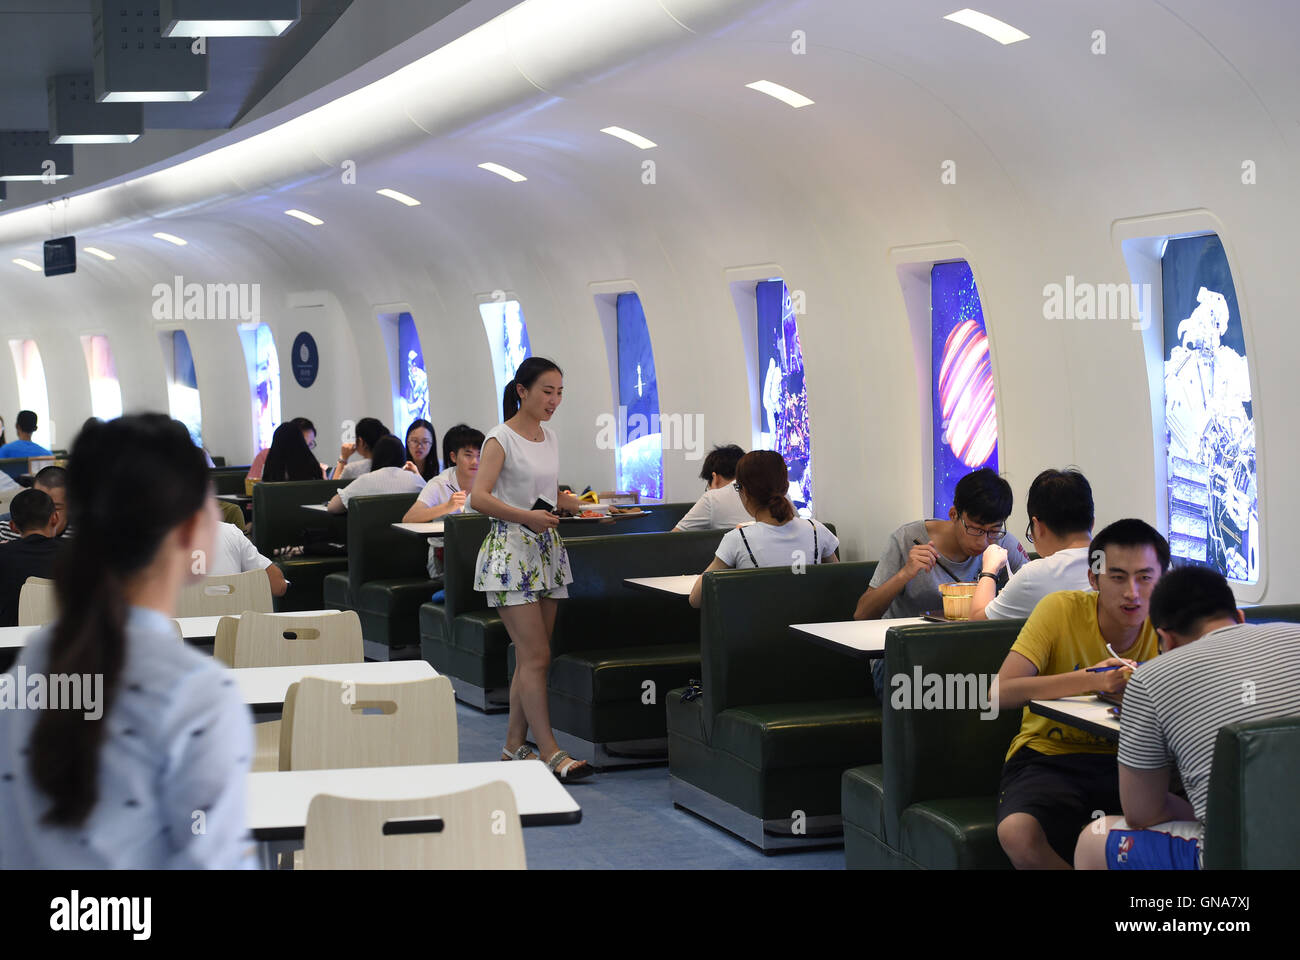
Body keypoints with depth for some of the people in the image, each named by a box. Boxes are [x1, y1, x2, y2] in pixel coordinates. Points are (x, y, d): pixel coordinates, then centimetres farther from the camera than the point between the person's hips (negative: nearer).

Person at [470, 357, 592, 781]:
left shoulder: (549, 437, 14)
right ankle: (550, 754, -9)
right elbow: (479, 497, -17)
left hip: (547, 550, 8)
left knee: (530, 658, 8)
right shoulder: (501, 438, -8)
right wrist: (527, 516, -28)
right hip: (511, 550, -7)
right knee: (535, 657, -10)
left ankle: (514, 746, 15)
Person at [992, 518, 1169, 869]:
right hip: (1047, 757, -2)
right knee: (1017, 833, -34)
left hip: (1125, 761, 2)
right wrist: (1090, 679, -30)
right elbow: (1001, 693, -19)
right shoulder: (1060, 610, -10)